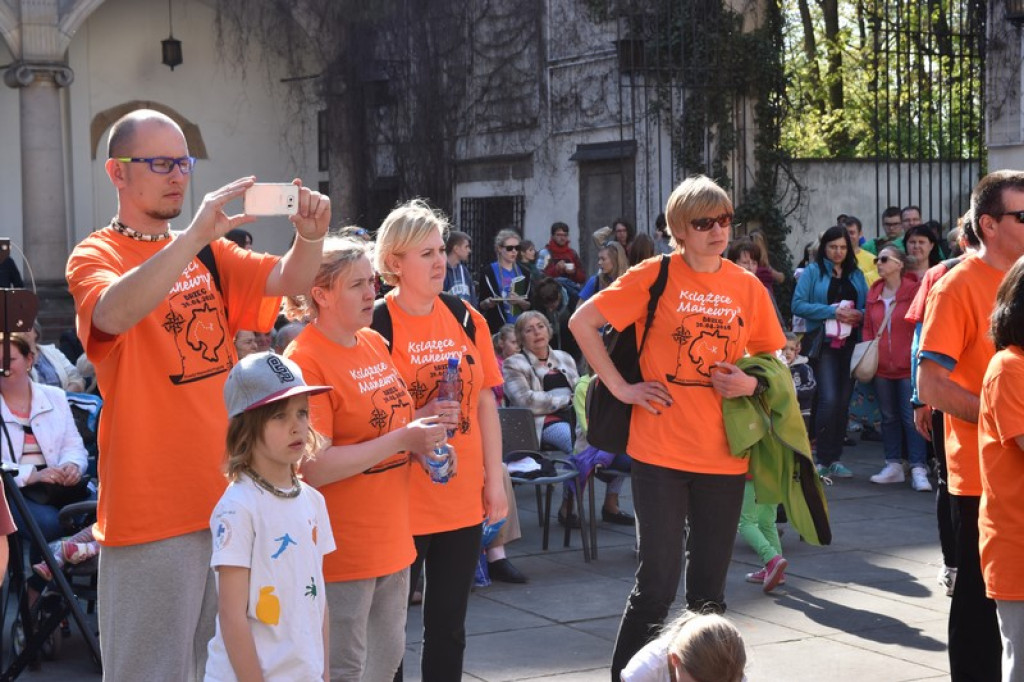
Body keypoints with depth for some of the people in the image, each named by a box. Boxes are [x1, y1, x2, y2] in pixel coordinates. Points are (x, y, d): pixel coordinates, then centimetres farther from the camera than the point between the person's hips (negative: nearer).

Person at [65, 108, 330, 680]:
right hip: (152, 506, -6)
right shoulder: (96, 256, -6)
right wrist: (194, 235, -37)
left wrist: (311, 237, -22)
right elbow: (115, 314, -28)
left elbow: (289, 280, -1)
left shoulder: (210, 253, 12)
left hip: (228, 496, 6)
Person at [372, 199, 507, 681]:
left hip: (464, 500, 5)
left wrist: (495, 478, 7)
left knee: (449, 627, 13)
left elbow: (485, 403, 10)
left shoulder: (467, 320, 5)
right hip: (401, 503, -5)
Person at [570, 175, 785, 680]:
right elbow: (582, 323, -3)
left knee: (709, 589, 11)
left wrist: (751, 383, -5)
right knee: (657, 583, -3)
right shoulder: (655, 275, -5)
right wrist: (619, 387, -8)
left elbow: (769, 357, 16)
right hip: (660, 452, -3)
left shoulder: (748, 288, 5)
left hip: (723, 454, 4)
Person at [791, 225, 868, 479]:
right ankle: (823, 460, -9)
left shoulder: (856, 275, 15)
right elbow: (798, 305, -8)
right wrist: (832, 311, -15)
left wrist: (859, 315, -8)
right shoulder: (813, 272, 2)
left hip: (850, 343, 4)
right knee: (829, 399, -15)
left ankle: (835, 459, 14)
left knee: (843, 401, 6)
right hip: (824, 343, -4)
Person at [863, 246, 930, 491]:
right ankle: (893, 466, 20)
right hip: (881, 367, 5)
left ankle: (918, 470, -4)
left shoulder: (914, 290, -5)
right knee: (889, 416, 12)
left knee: (911, 417, -6)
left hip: (908, 366, -5)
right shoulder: (874, 293, 9)